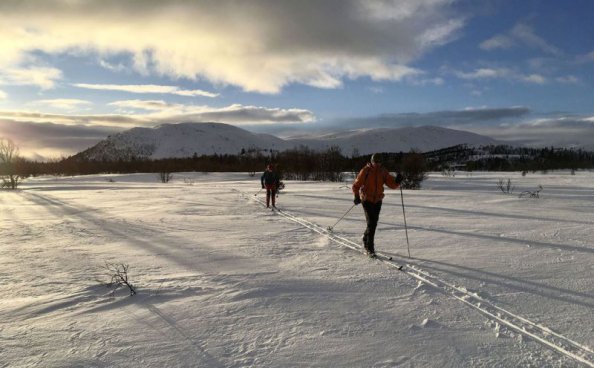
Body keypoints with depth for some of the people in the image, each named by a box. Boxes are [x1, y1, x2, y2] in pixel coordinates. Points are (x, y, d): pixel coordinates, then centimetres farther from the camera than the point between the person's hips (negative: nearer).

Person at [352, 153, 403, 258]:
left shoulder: (383, 172, 2)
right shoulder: (365, 171, -8)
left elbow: (392, 184, -2)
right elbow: (356, 184, -3)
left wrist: (397, 181, -22)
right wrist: (357, 196, -12)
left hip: (378, 201, 4)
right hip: (367, 200, -4)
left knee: (374, 223, 12)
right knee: (371, 224, -10)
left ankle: (366, 238, 39)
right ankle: (370, 249, -2)